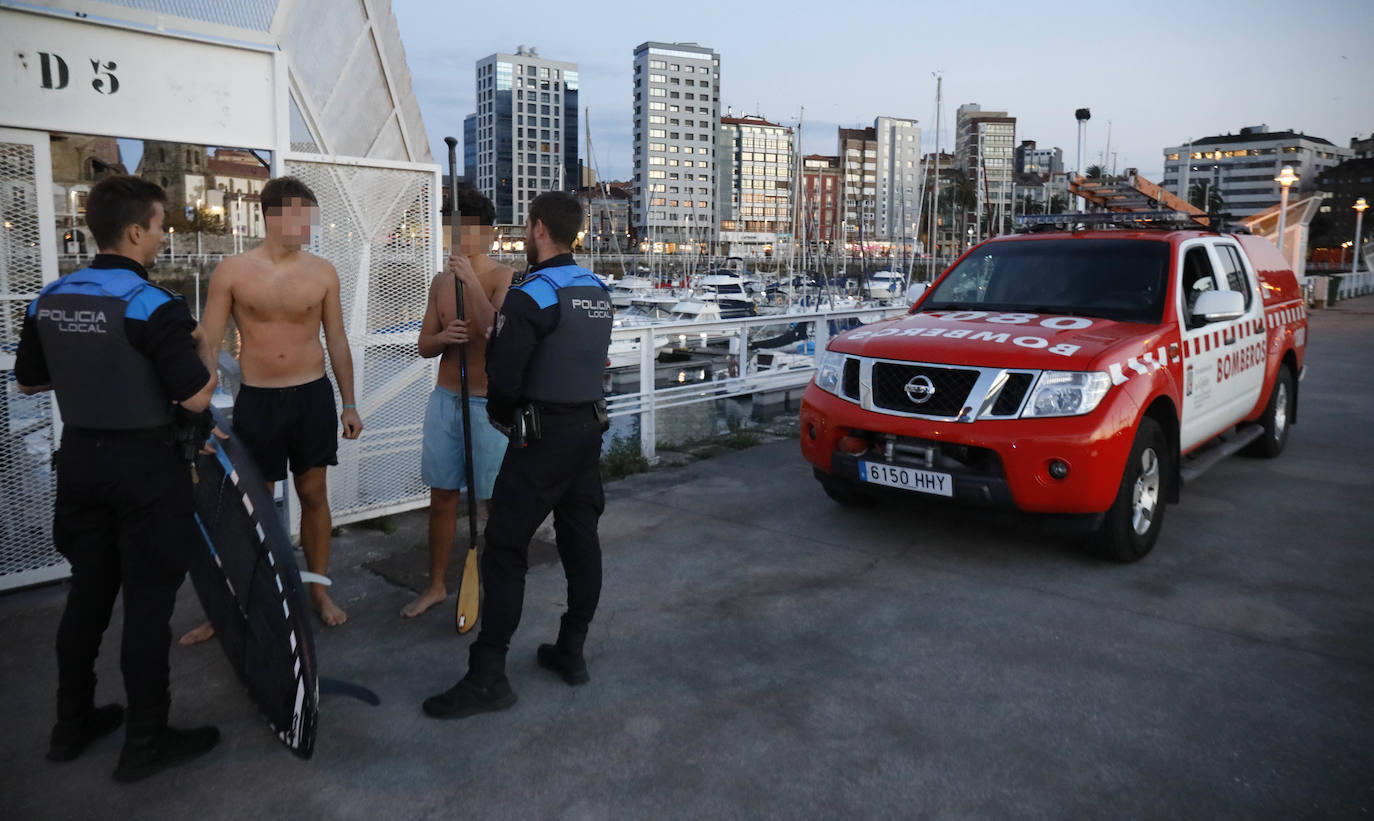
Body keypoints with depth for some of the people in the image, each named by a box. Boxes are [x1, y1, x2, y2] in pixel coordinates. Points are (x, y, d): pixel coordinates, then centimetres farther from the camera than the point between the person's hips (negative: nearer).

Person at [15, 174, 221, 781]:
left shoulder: (48, 300, 4)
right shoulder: (153, 305, -18)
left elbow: (27, 381, 15)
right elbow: (196, 399, -20)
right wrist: (206, 361, -1)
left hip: (79, 458, 7)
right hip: (144, 465, -7)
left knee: (88, 593, 19)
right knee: (148, 603, 3)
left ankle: (72, 726, 32)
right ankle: (145, 742, 14)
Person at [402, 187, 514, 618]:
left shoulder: (503, 276, -8)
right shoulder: (441, 282, 9)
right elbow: (424, 346, 11)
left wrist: (471, 280, -26)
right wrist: (444, 337, -11)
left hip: (488, 403, -5)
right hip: (446, 399, 5)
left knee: (495, 501, 4)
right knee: (441, 498, 13)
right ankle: (436, 586, 28)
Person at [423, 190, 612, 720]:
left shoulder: (531, 296, -16)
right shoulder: (598, 292, 8)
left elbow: (503, 377, -16)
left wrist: (501, 414, 4)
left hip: (542, 437, -8)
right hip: (590, 428, 8)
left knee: (505, 550, -2)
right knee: (581, 540, 13)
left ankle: (487, 678, 2)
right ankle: (571, 654, 24)